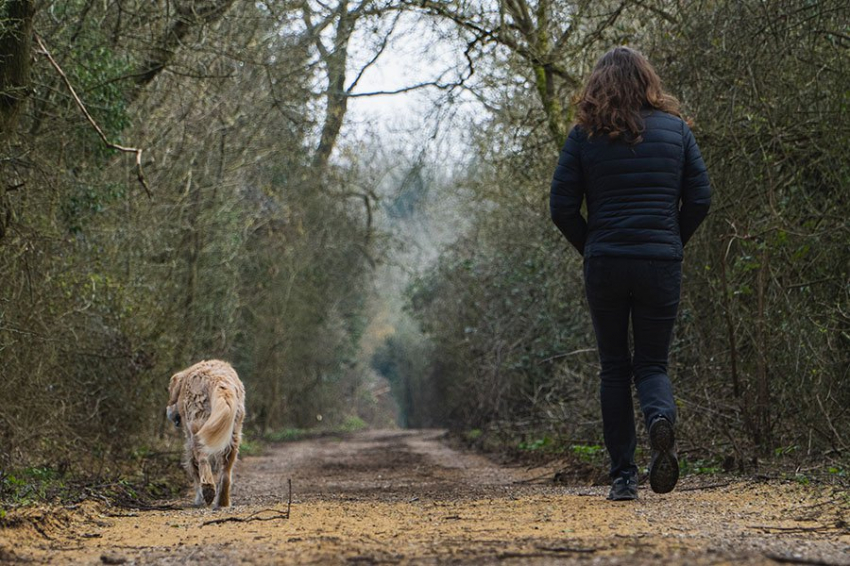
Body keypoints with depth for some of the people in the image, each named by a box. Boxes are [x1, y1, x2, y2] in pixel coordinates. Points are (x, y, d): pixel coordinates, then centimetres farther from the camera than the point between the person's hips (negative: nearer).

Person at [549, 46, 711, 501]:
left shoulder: (584, 135, 0)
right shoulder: (675, 129, 5)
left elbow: (562, 207, -2)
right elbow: (700, 199, 3)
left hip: (605, 263, -1)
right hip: (662, 264, 1)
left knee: (614, 368, 10)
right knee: (652, 363, 11)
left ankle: (623, 476, 7)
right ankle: (661, 417, -23)